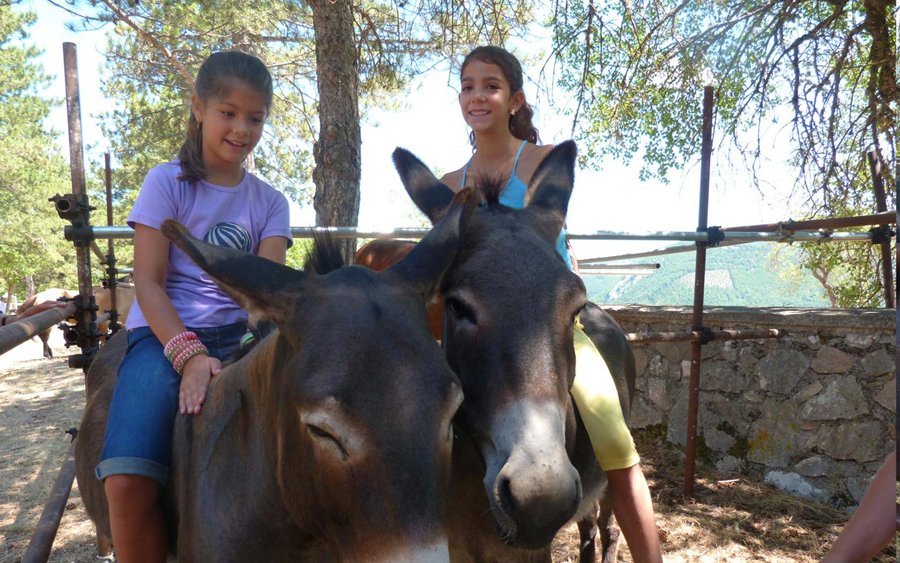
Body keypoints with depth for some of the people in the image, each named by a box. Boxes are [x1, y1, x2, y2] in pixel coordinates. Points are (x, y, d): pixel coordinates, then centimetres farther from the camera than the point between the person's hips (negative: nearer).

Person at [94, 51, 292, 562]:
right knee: (128, 480, -25)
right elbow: (148, 281, -5)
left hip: (238, 337, 2)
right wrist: (189, 354, -19)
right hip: (164, 335, -2)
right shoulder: (167, 183, 3)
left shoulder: (271, 202, 10)